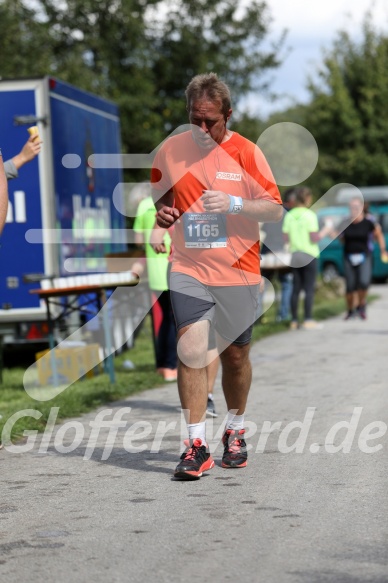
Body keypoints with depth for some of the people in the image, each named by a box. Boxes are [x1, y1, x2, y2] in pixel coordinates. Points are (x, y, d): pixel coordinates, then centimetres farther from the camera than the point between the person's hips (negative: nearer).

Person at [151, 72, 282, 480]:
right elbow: (159, 194, 19)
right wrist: (162, 212, -3)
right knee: (191, 351, -14)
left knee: (235, 356, 10)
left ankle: (235, 432, 32)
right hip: (188, 269, 0)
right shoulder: (170, 150, 2)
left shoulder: (245, 152, -4)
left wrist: (233, 204, -22)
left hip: (238, 271, 0)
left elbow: (275, 209, -6)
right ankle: (196, 446, -10)